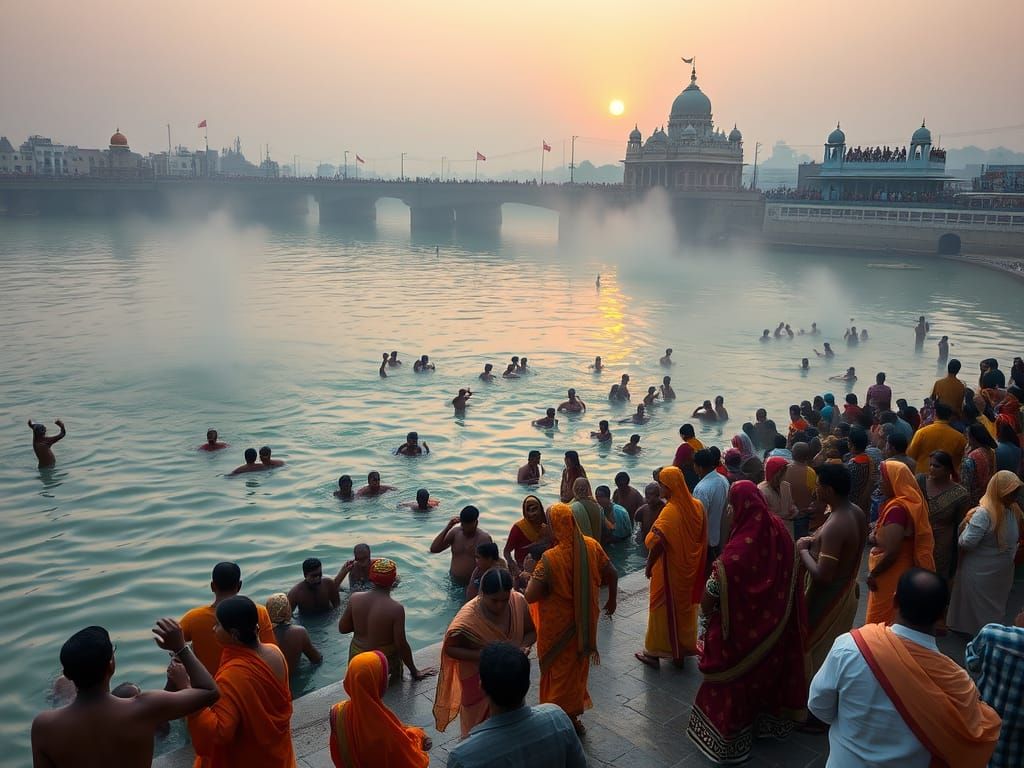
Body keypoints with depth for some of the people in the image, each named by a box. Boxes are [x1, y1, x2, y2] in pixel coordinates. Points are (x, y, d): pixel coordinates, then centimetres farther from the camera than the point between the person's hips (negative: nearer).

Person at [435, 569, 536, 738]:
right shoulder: (468, 617, -29)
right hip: (479, 681, -4)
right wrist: (482, 655, -29)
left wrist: (522, 646, -23)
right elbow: (449, 648, -17)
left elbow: (531, 632, -2)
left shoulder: (518, 601, -18)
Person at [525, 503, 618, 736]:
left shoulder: (550, 558, -28)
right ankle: (574, 716, 38)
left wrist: (532, 577, -7)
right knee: (578, 667, 23)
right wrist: (612, 600, 17)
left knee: (560, 671, 15)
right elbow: (612, 574, -1)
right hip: (584, 623, 5)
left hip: (558, 627, -5)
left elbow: (530, 596, -28)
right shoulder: (592, 546, -12)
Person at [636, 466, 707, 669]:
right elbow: (702, 538, 5)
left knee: (665, 608, 6)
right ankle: (685, 646, 33)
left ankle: (655, 652, 16)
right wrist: (691, 558, 16)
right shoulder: (697, 505, -4)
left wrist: (649, 566, -13)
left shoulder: (670, 511, -25)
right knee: (686, 605, 20)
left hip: (670, 570, -6)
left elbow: (657, 543, -26)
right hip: (690, 568, 6)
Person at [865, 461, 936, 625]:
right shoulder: (909, 502, 6)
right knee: (893, 620, 18)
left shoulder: (897, 509, -24)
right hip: (899, 571, 9)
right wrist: (875, 536, -1)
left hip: (891, 574, -9)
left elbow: (891, 551, -25)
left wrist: (873, 573, -13)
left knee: (879, 623, 1)